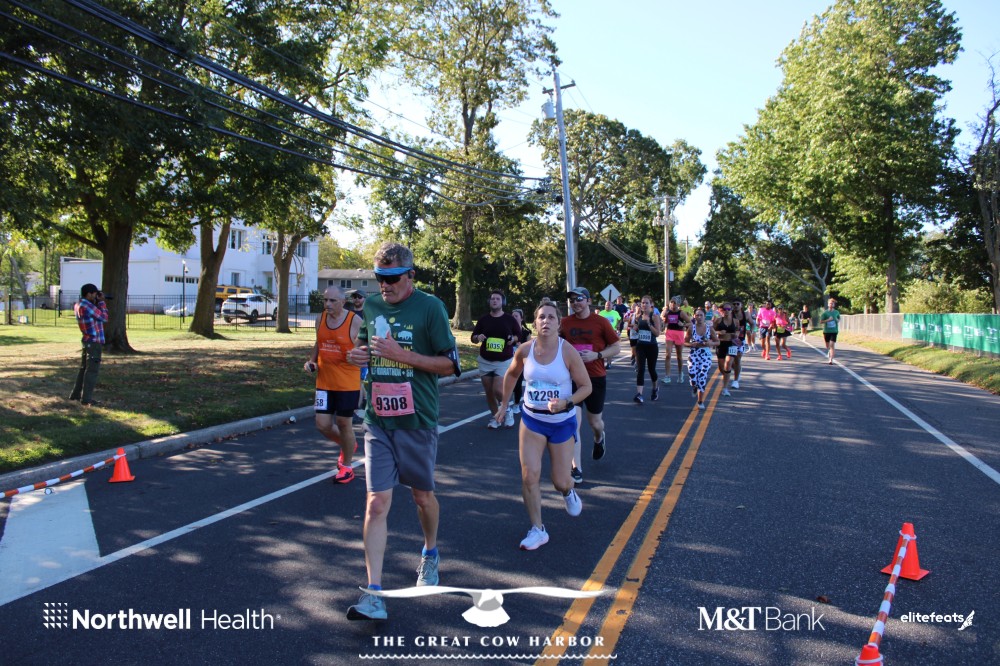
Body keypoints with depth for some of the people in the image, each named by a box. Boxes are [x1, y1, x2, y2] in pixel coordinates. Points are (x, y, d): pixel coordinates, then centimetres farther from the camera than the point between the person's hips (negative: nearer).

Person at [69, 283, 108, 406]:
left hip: (87, 340, 10)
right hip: (94, 342, -10)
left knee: (84, 368, 19)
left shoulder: (78, 305, 9)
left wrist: (97, 302, 9)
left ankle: (75, 394, 26)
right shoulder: (87, 305, -19)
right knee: (92, 370, -5)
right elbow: (104, 318, -13)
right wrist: (101, 302, -4)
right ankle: (86, 398, -3)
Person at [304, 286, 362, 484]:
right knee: (323, 425, 4)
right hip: (324, 382, 5)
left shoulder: (355, 321, -12)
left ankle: (347, 466, 26)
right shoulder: (320, 319, 5)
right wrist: (311, 361, 4)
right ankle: (347, 445, 36)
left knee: (344, 423, 5)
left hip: (347, 383, -5)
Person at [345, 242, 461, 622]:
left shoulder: (430, 307, -9)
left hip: (417, 419, -3)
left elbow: (450, 364, -9)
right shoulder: (371, 306, 7)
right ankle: (374, 595, -2)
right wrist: (358, 355, -1)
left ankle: (430, 554, 44)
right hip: (377, 420, 3)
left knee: (422, 494, 15)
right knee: (377, 501, -4)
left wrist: (401, 354, -19)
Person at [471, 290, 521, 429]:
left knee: (498, 390, -16)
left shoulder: (510, 319, -1)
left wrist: (513, 339, -11)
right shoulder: (483, 319, 4)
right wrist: (478, 337, -14)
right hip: (485, 361, 3)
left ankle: (508, 411, 11)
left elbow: (520, 335, 10)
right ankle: (495, 417, 23)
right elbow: (473, 338, 9)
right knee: (489, 392, 6)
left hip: (504, 361, -3)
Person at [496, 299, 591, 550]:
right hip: (532, 420, 2)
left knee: (560, 482, 7)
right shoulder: (525, 351, -8)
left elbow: (586, 386, -9)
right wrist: (504, 405, 15)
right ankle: (537, 530, 7)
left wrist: (566, 403, -25)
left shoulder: (568, 352, -16)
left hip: (562, 422, -2)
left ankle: (568, 493, 46)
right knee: (529, 475, -9)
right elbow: (511, 375, 13)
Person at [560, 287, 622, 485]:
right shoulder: (565, 322, 1)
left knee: (594, 421, 14)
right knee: (573, 424, -7)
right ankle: (576, 469, -2)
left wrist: (596, 355, -17)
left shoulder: (600, 322, -6)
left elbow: (616, 347, -2)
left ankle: (599, 438, 52)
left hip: (596, 378, -1)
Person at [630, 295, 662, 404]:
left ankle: (655, 388, 40)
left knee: (651, 369, 12)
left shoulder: (654, 317, -7)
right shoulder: (638, 316, 4)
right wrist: (634, 323, -4)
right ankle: (639, 394, -19)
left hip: (652, 347, -2)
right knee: (640, 369, -11)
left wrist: (648, 323, -22)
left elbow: (657, 333, -13)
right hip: (640, 346, 2)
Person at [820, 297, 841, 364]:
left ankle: (831, 360, -16)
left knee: (832, 345, -13)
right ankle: (829, 352, 48)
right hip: (826, 331, 1)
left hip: (834, 331, 0)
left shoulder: (836, 312, 5)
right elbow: (821, 322, -3)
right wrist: (827, 320, -17)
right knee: (827, 345, 13)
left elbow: (839, 319, 21)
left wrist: (837, 320, -2)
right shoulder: (825, 312, -1)